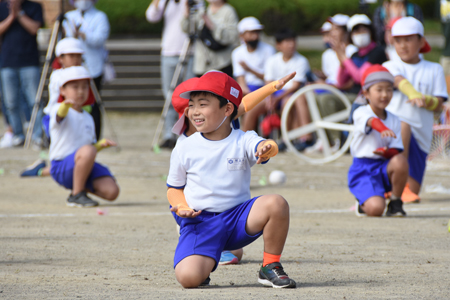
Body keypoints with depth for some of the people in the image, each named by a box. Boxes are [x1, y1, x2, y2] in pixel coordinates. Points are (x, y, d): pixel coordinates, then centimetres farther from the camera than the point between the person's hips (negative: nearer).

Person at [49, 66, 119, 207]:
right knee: (87, 151, -38)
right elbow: (59, 116, -30)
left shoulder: (88, 118, 20)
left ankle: (83, 187, 15)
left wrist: (101, 144, 4)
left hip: (85, 165, 6)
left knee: (111, 191, -16)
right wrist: (66, 105, -53)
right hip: (61, 166, -6)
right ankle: (76, 195, -21)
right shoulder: (58, 109, -4)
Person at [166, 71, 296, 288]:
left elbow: (259, 146, -25)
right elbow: (174, 188, 13)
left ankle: (270, 266, -5)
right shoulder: (184, 149, 2)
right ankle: (206, 262, 13)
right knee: (188, 277, -28)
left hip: (238, 218, 1)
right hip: (199, 223, -1)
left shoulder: (243, 141, -2)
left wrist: (267, 148, -50)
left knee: (276, 203, -28)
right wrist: (181, 207, -9)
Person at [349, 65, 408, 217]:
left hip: (384, 167, 4)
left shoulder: (394, 120, 7)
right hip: (363, 169, -4)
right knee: (375, 209, -27)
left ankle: (395, 203, -7)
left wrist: (387, 152, -22)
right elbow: (371, 121, -32)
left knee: (400, 161, -32)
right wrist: (383, 129, -55)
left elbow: (396, 150, 2)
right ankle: (363, 203, 14)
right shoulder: (360, 113, -8)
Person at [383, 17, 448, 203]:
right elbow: (399, 81, -17)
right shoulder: (390, 67, 7)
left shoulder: (434, 70, 12)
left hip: (420, 137, 2)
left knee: (413, 190, -11)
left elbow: (438, 105, 5)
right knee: (402, 124, -40)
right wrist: (414, 95, -38)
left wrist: (426, 101, -19)